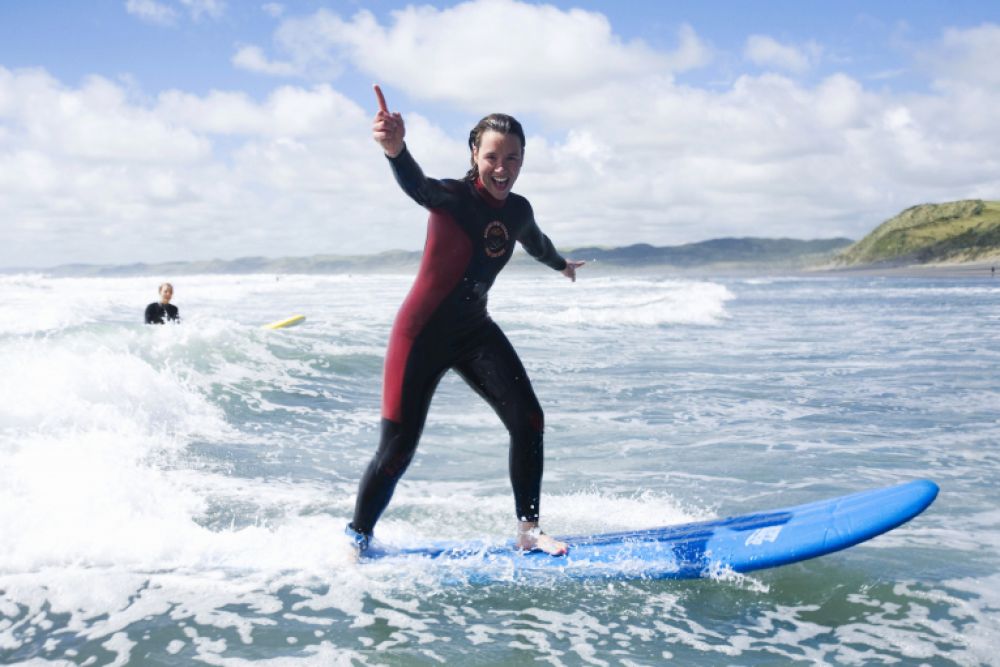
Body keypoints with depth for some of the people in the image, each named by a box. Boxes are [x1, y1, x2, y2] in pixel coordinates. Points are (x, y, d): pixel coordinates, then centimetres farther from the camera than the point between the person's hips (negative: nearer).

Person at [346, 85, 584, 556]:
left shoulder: (518, 210, 2)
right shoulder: (454, 197, -18)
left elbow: (535, 242, 27)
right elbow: (417, 186, -43)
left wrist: (561, 265, 48)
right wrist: (396, 150, -66)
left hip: (474, 331, 6)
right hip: (422, 333, -6)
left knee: (528, 422, -8)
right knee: (396, 450, -5)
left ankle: (528, 531, 6)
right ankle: (356, 538, 17)